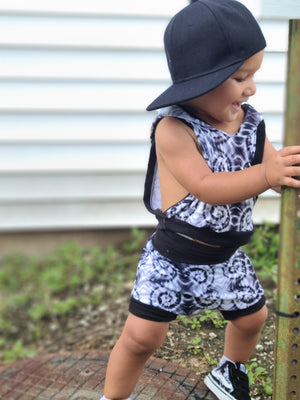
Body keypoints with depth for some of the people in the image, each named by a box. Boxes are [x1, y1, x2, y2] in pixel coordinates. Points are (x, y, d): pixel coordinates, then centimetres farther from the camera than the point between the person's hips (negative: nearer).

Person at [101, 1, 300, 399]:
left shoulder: (251, 123, -3)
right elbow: (208, 187, -30)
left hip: (227, 257, 6)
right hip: (174, 258, -6)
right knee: (142, 335, -4)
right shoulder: (173, 130, -22)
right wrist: (267, 174, -39)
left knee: (252, 317, 23)